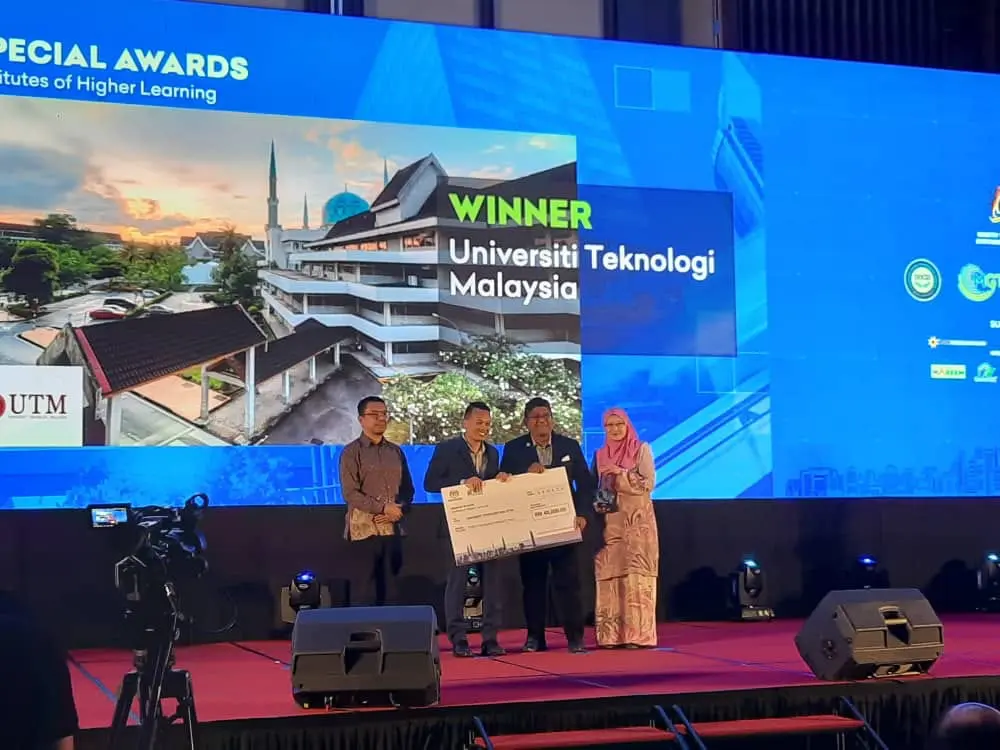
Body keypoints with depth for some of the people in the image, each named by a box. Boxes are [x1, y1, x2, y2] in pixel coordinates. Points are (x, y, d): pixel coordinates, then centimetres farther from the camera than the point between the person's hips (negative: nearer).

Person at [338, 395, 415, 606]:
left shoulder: (395, 451, 14)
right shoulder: (352, 452, -2)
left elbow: (408, 489, 14)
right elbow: (350, 493, -10)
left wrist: (398, 511, -6)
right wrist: (383, 507, -16)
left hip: (393, 528, 5)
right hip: (364, 529, -5)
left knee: (390, 590, 7)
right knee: (363, 592, -4)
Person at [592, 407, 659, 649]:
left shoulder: (641, 449, 2)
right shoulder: (600, 454, 13)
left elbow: (649, 483, -6)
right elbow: (596, 488, 14)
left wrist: (621, 473, -14)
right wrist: (597, 503, -6)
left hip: (637, 520, -4)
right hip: (610, 522, 4)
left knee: (636, 573, -9)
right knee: (609, 573, -2)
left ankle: (637, 634, -9)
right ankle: (611, 634, -1)